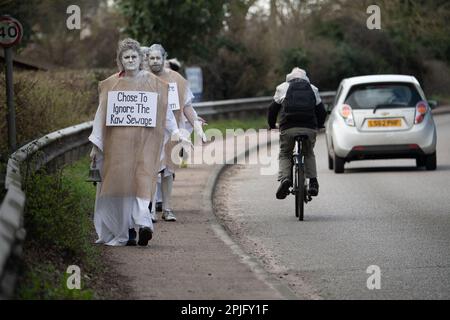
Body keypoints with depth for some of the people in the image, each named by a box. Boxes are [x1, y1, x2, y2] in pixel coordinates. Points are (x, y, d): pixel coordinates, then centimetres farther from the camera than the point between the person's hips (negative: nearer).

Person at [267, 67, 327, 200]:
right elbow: (322, 111, 22)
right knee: (309, 154, 24)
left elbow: (272, 109, 17)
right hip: (309, 128, 2)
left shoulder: (283, 88, 16)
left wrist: (272, 125, 32)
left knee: (284, 154, 14)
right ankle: (313, 182, 9)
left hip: (288, 128, -2)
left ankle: (284, 178, -12)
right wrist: (318, 126, 39)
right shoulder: (313, 89, 22)